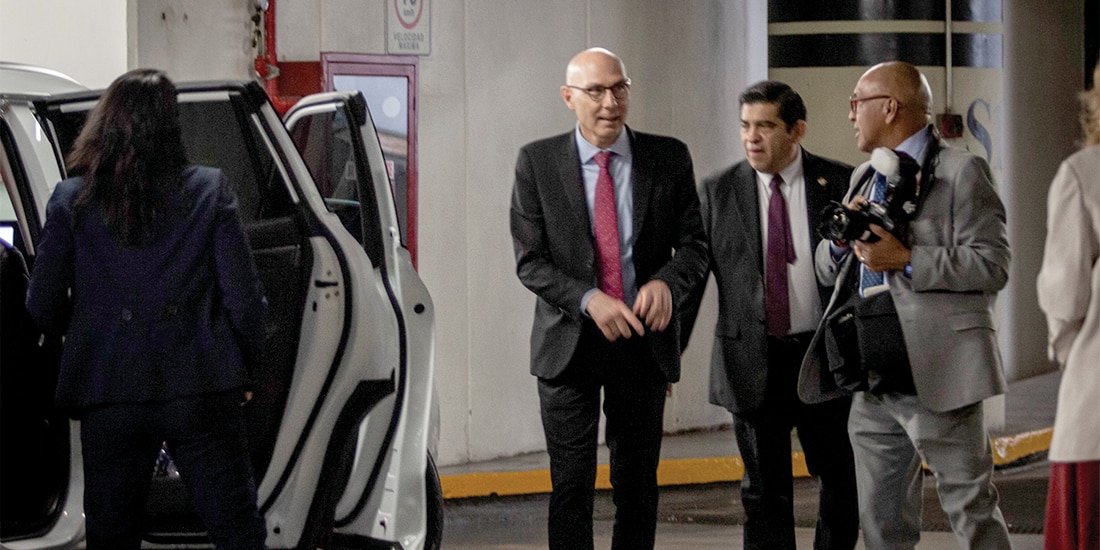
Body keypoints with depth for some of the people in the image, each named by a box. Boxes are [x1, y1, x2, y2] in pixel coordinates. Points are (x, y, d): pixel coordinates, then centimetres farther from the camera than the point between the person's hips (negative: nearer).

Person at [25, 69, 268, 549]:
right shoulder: (209, 191, -3)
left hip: (109, 398, 1)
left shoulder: (71, 201, -2)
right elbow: (243, 295, -3)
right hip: (202, 391, -1)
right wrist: (245, 365, 12)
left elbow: (42, 307, 0)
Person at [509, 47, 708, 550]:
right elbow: (529, 261, -4)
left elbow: (694, 244, 3)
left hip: (644, 340, 2)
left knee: (637, 483, 9)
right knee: (571, 486, -3)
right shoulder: (537, 163, -2)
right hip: (569, 341, -1)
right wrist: (589, 300, -20)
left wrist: (666, 281, -19)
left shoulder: (669, 159, 1)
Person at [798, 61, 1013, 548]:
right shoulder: (864, 178, 20)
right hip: (873, 388, 8)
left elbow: (992, 266, -12)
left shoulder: (960, 172, -4)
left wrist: (907, 260, -19)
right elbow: (827, 269, 22)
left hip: (936, 380, -7)